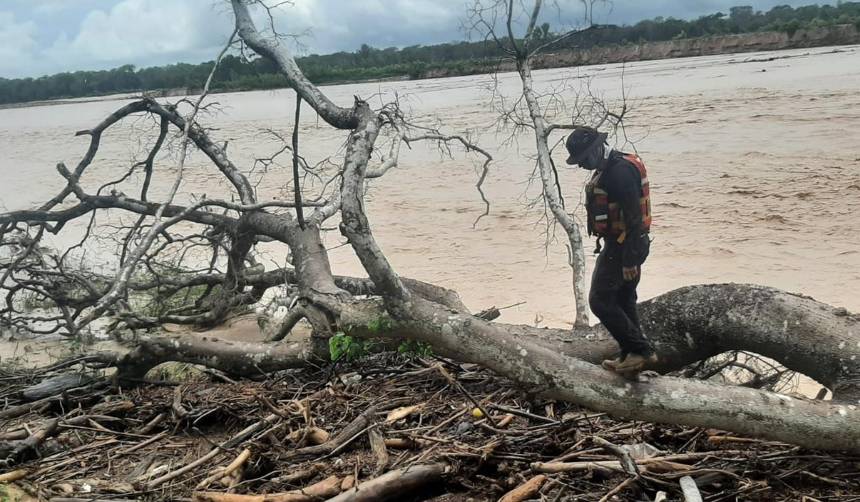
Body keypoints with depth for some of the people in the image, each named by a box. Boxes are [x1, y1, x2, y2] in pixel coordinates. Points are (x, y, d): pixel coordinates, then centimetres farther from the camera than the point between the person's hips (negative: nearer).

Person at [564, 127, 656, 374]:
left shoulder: (620, 170, -21)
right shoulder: (608, 169, 13)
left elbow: (634, 217, -25)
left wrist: (629, 259, -25)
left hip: (623, 247, -11)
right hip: (619, 245, 11)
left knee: (600, 300, -8)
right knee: (623, 301, 16)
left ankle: (640, 350, -2)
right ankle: (631, 355, 25)